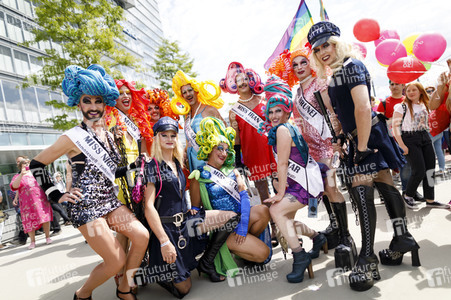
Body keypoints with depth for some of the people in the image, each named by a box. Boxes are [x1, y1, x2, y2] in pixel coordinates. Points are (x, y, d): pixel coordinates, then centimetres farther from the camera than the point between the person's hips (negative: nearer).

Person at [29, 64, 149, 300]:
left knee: (142, 236, -7)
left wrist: (134, 166, 10)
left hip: (109, 201, 7)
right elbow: (37, 165, -4)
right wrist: (56, 196, -8)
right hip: (86, 207, -7)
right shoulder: (73, 137, -11)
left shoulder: (108, 135, 9)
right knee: (117, 261, -6)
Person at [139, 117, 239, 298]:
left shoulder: (177, 163, 11)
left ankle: (206, 263, 9)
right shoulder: (152, 167, -12)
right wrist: (164, 242, -23)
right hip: (166, 227, -7)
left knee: (231, 217, -2)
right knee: (182, 288, -3)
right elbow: (148, 206, -18)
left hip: (185, 220, 7)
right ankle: (149, 272, 22)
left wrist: (188, 210, 6)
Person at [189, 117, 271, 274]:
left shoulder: (232, 171, 10)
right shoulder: (199, 176, -2)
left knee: (263, 210, -27)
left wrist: (244, 224, -15)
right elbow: (195, 210, 1)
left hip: (240, 218, 5)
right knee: (263, 253, -19)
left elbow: (244, 196, -2)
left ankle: (248, 242, 1)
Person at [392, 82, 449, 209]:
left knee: (430, 169, 5)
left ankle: (430, 200, 15)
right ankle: (407, 196, 12)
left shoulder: (424, 106, 11)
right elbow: (395, 127, -12)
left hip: (425, 137, 6)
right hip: (410, 139, -6)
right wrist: (402, 146, -16)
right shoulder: (402, 107, -7)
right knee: (420, 171, -9)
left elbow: (425, 123, 23)